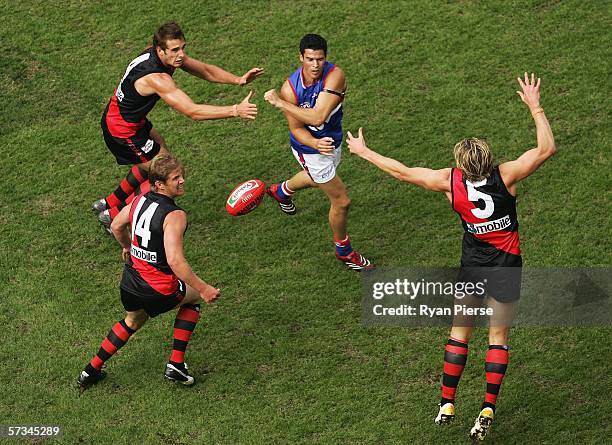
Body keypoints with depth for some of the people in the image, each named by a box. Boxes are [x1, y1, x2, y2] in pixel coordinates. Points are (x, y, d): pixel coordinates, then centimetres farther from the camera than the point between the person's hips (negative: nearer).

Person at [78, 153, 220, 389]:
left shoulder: (139, 200, 0)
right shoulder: (174, 215, -24)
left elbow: (116, 226, 18)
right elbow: (175, 261, -31)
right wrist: (203, 289, -23)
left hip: (130, 282, 6)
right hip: (158, 290, -6)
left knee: (133, 321, 35)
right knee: (194, 297, 25)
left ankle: (91, 370, 38)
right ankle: (176, 364, 21)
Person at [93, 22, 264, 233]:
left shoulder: (171, 55, -8)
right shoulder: (157, 78, -35)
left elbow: (206, 70, -1)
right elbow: (193, 111, -39)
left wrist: (238, 80, -17)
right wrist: (235, 110, -43)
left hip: (116, 116, 9)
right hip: (122, 130, -9)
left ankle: (108, 203, 39)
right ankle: (114, 216, 12)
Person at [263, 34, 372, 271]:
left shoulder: (334, 75, -31)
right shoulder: (290, 88, -29)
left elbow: (318, 117, -39)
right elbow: (296, 128, -20)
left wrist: (280, 103, -36)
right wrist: (315, 144, -41)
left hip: (331, 138, 4)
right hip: (309, 147, -4)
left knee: (318, 176, 36)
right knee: (341, 201, 1)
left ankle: (281, 191, 69)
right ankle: (344, 251, 28)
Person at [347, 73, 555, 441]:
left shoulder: (450, 181, -17)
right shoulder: (506, 176, -22)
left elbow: (402, 172, -7)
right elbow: (547, 148, -18)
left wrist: (363, 151, 6)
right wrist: (535, 106, -11)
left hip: (472, 265, 1)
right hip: (507, 265, -1)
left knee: (460, 332, 13)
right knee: (498, 337, 8)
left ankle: (447, 404, 14)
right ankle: (488, 411, 3)